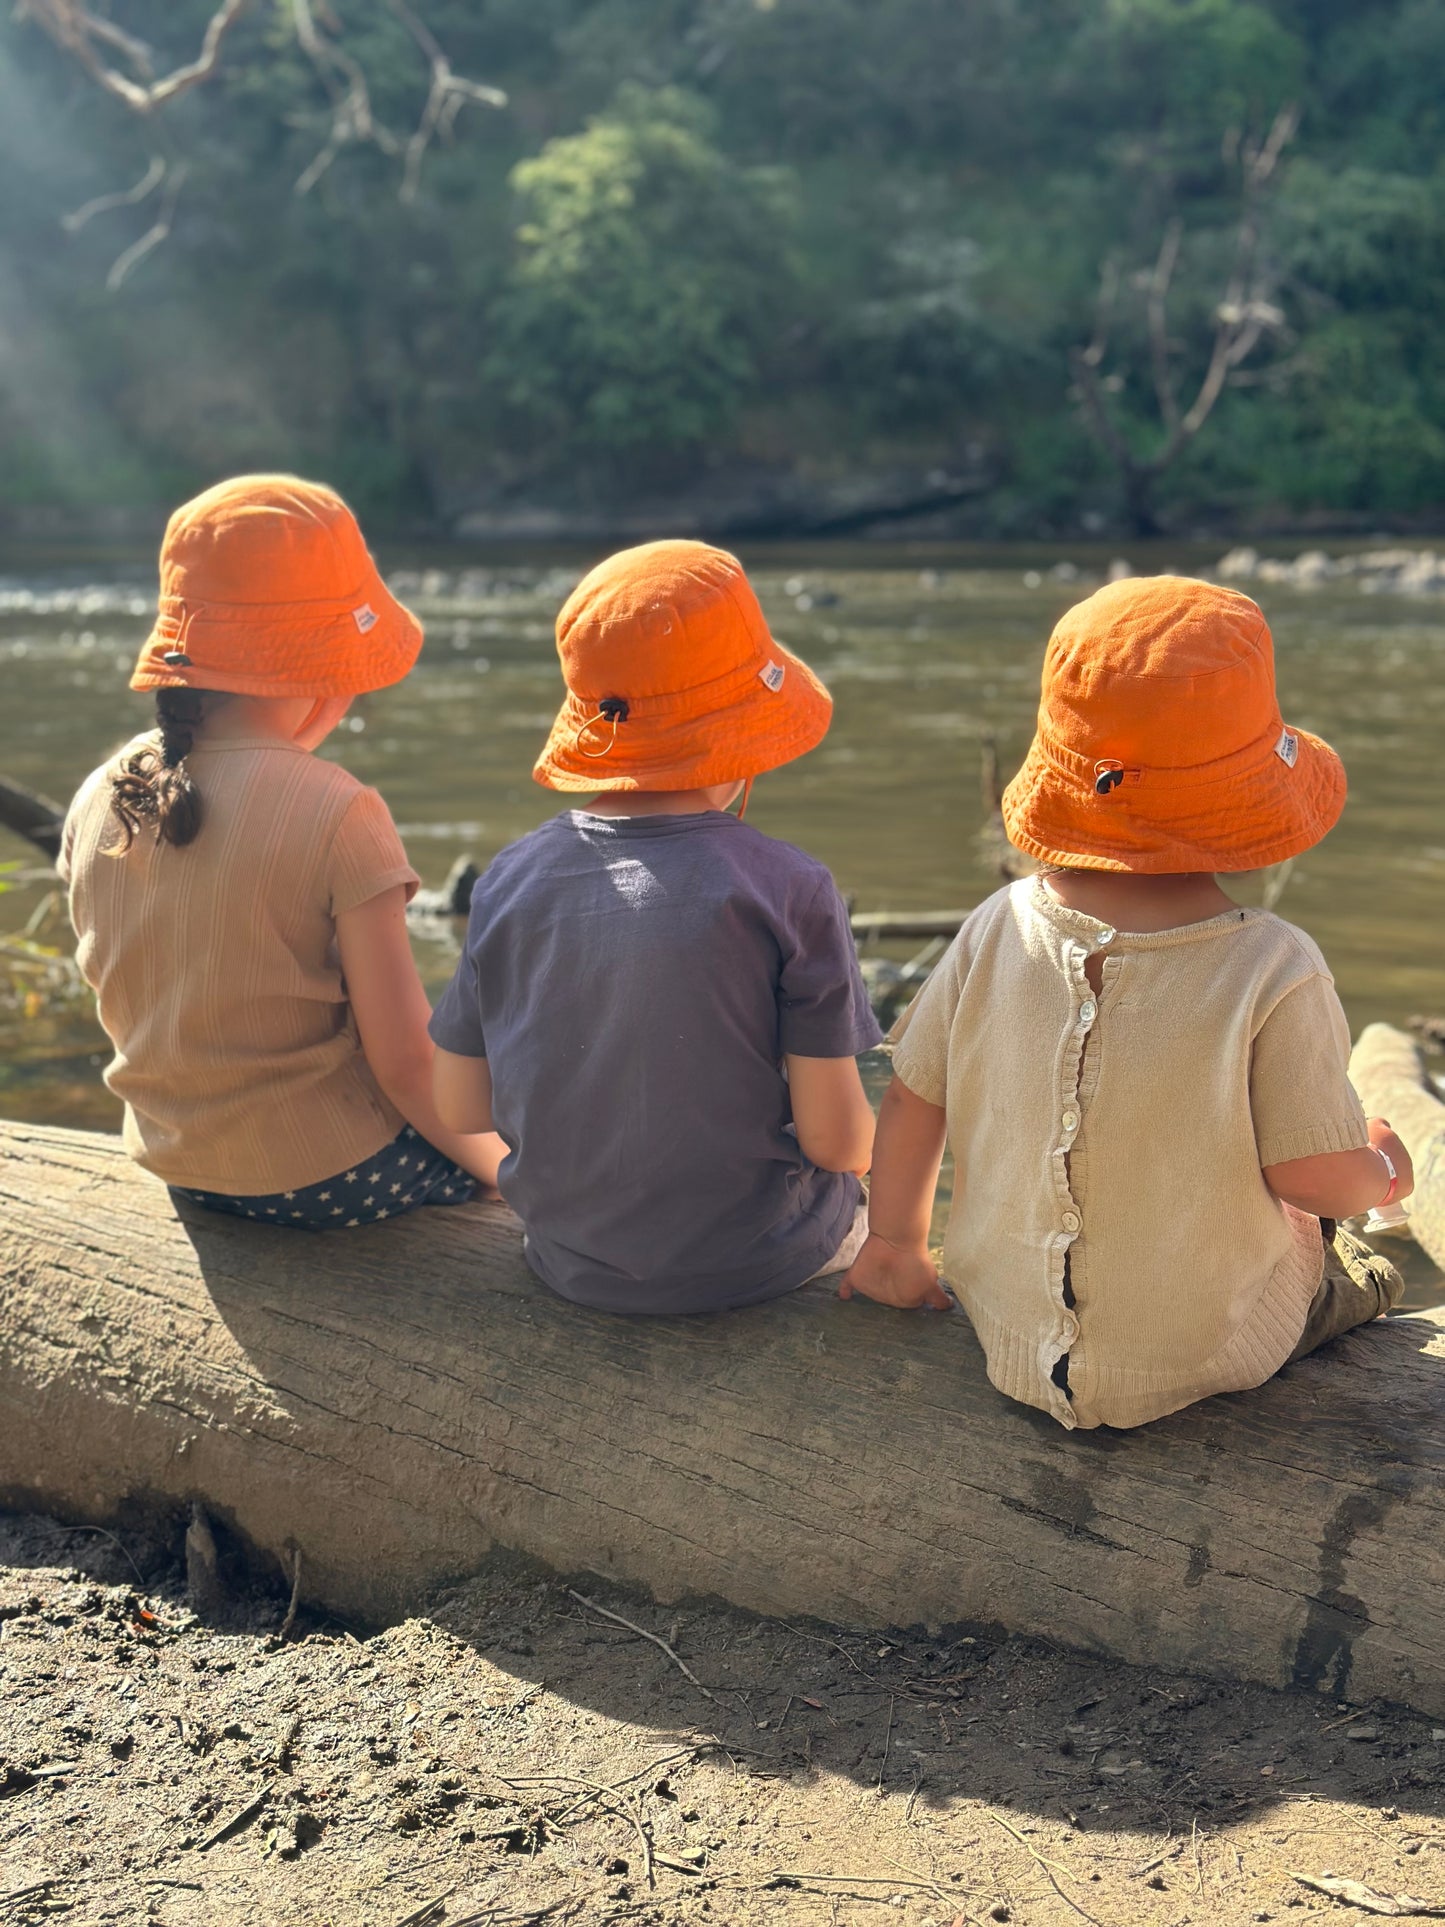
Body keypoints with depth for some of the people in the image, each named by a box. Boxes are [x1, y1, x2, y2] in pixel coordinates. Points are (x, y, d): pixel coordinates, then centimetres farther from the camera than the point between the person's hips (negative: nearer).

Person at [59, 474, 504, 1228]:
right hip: (331, 1178, -7)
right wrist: (506, 1169, -3)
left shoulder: (97, 803, -4)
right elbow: (406, 1062, -20)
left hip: (176, 1167, 7)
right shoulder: (337, 815, -23)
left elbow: (128, 1008, 8)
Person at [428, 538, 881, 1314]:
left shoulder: (511, 878, -8)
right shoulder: (788, 888, -19)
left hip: (571, 1263, 4)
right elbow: (836, 1141, -16)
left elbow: (460, 1107, -1)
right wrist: (861, 1136, 7)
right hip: (752, 1263, -4)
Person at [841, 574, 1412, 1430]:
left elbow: (912, 1102, -4)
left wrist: (894, 1246, 14)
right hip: (1209, 1356, -3)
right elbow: (1315, 1173, -17)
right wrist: (1381, 1171, 7)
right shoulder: (1276, 973, -25)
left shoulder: (996, 933, -14)